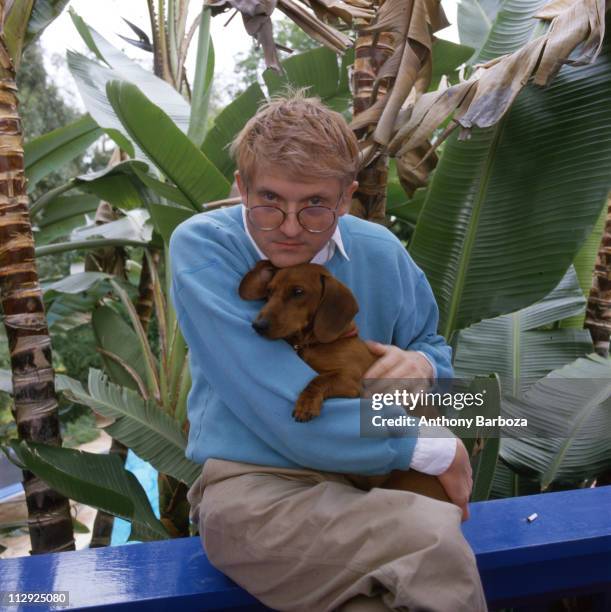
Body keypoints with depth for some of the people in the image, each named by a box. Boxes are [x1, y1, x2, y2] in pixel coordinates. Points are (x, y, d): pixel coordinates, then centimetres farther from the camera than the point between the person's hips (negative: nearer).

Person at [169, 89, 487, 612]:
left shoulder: (381, 254, 3)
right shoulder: (200, 248, -10)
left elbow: (433, 344, 20)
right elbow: (288, 414, -19)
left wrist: (422, 366, -7)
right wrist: (436, 449, -12)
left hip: (366, 482, 4)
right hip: (249, 484, -3)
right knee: (434, 540, -30)